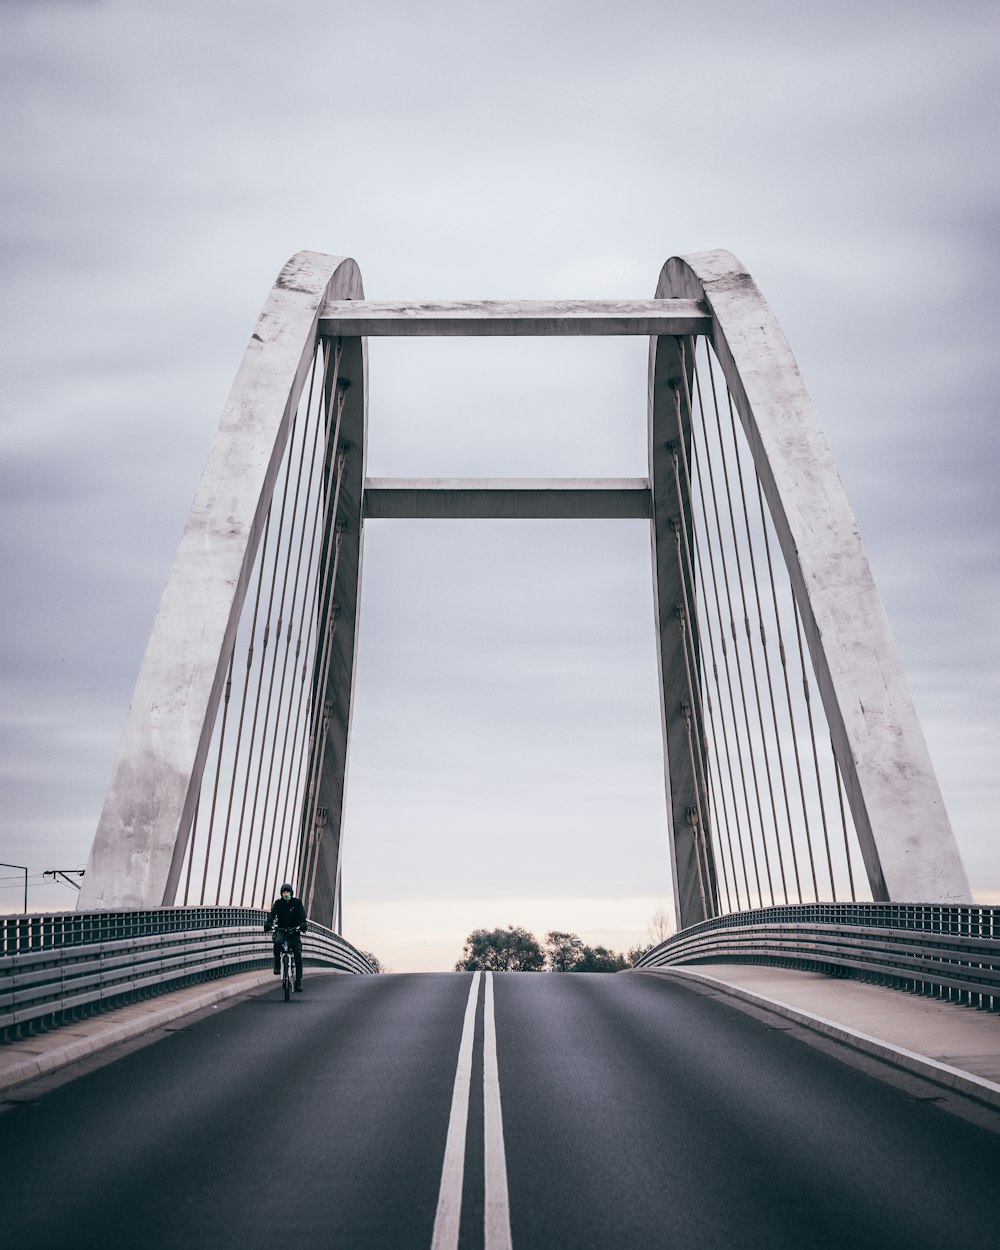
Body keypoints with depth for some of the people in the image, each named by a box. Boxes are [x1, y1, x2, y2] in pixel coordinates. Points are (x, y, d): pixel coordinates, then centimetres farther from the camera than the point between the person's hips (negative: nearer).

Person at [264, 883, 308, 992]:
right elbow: (272, 913, -11)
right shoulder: (278, 903, 4)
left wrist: (302, 924, -32)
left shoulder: (297, 902, 2)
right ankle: (277, 965, -10)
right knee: (277, 942, -33)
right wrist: (268, 924, -32)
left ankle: (298, 980, -10)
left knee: (298, 954, -13)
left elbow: (302, 914, -11)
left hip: (294, 930, 0)